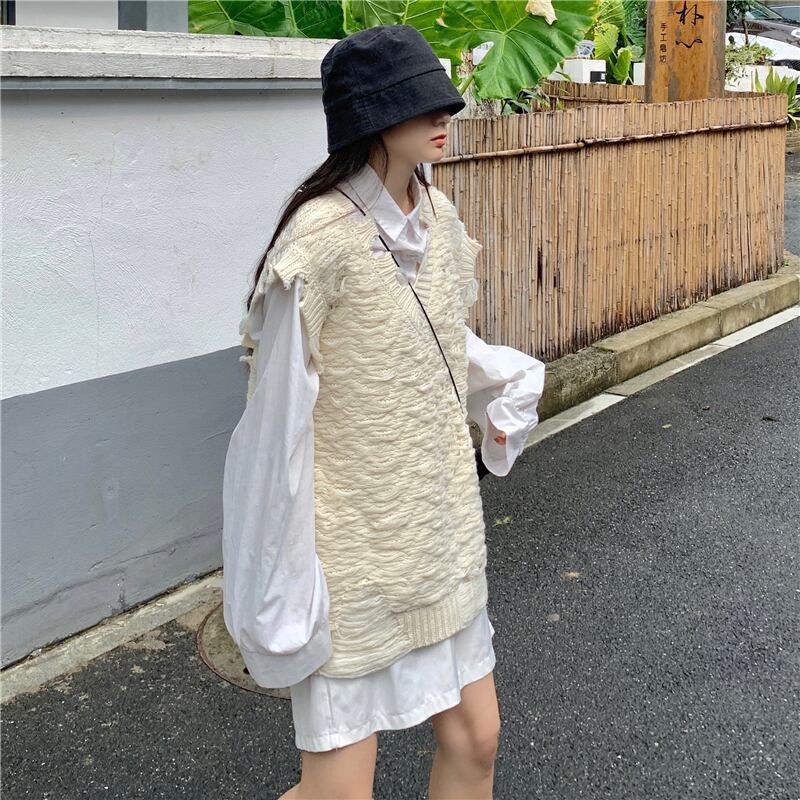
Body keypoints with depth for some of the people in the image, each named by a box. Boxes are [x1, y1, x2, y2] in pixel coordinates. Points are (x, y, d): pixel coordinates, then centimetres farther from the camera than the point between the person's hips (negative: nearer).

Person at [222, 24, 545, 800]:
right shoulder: (320, 241, -21)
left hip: (443, 538, 7)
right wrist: (278, 590, -15)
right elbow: (278, 423, -18)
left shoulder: (439, 219, 2)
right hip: (354, 553, -7)